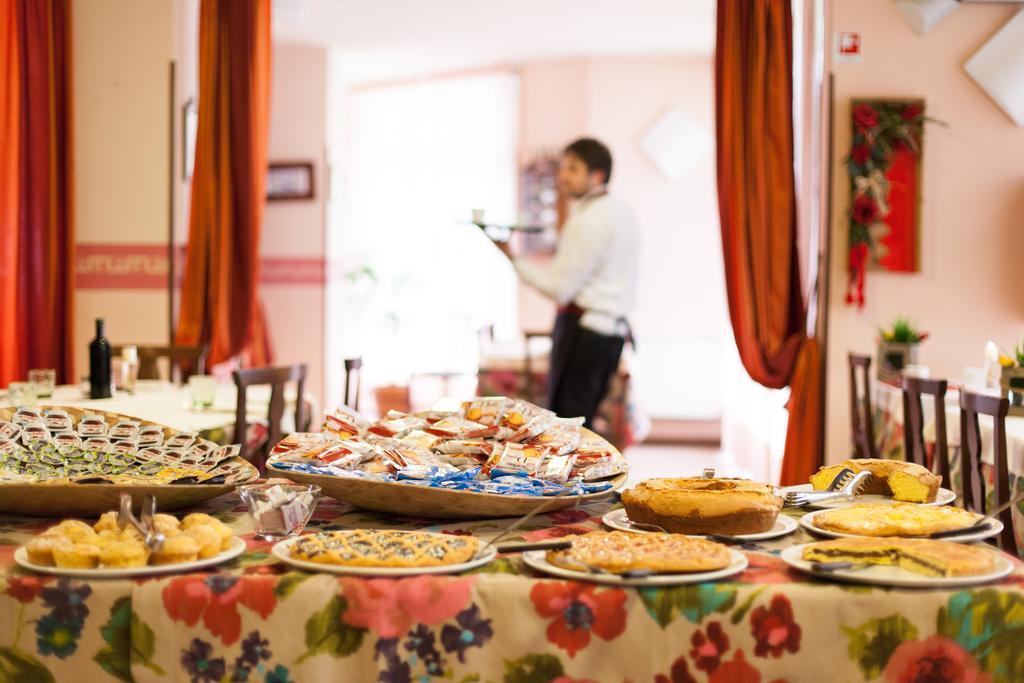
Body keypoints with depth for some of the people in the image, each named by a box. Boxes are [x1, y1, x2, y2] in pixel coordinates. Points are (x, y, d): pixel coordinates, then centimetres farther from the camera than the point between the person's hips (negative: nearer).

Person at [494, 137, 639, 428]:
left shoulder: (587, 221, -15)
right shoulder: (622, 211, 14)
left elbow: (560, 288, -16)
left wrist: (513, 258, -10)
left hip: (584, 330, -9)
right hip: (614, 329, 9)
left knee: (565, 420, -8)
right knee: (585, 420, 12)